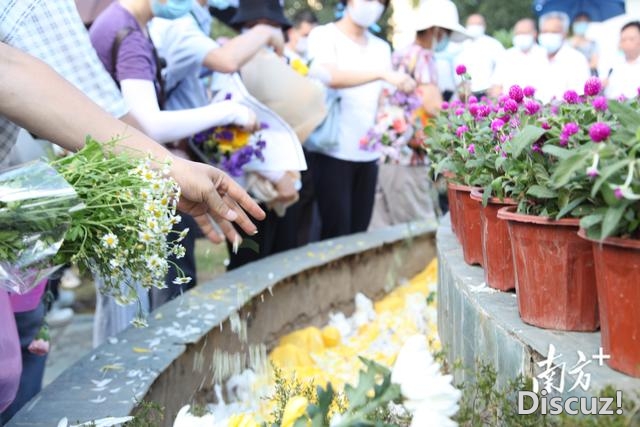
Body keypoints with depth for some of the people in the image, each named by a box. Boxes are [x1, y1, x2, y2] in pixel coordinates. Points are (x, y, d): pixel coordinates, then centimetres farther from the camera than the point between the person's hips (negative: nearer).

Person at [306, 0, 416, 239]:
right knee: (337, 233, -7)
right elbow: (330, 76, -21)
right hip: (334, 152, -5)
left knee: (359, 233, 6)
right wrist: (382, 73, -29)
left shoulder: (381, 48, 17)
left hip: (369, 154, 6)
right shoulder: (324, 36, -2)